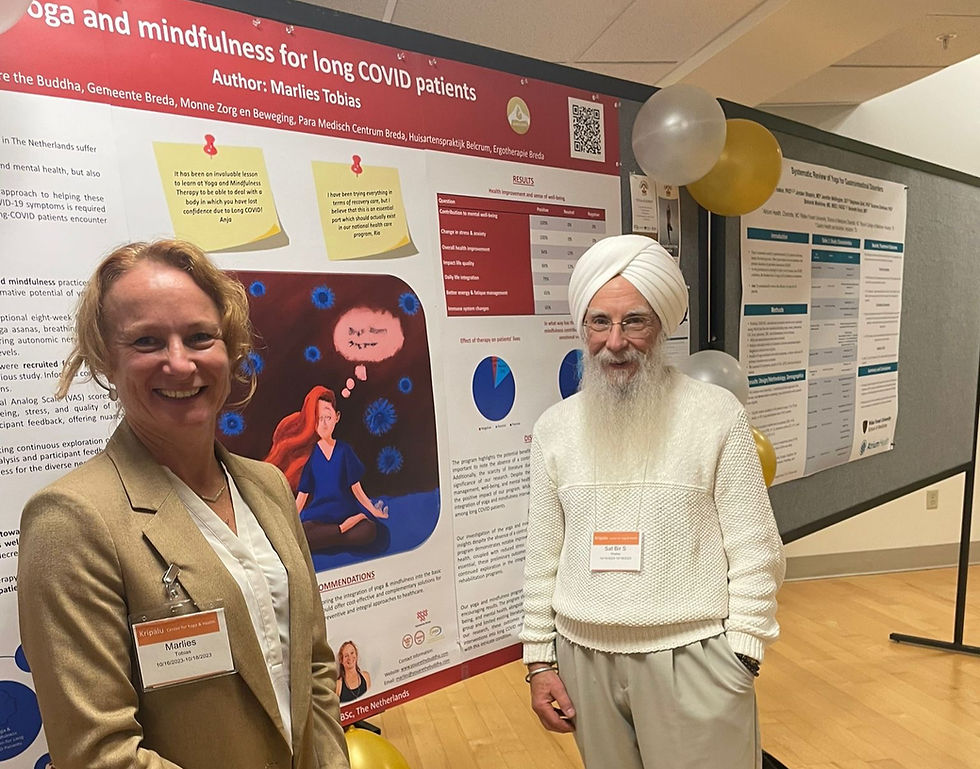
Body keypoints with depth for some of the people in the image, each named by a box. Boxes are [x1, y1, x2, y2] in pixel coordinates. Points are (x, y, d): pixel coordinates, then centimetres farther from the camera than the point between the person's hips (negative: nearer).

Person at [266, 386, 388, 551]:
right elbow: (302, 495, 8)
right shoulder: (309, 454, 5)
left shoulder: (344, 450, 5)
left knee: (369, 530, -31)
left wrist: (374, 511, -1)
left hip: (345, 512, -1)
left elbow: (356, 488, 6)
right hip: (317, 516, 1)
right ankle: (343, 528, -14)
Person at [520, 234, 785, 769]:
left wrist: (741, 657, -6)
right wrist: (540, 659, 5)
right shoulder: (554, 428, -1)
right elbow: (543, 556, 3)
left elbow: (754, 553, -5)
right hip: (584, 657, 3)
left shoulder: (717, 415, -10)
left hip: (691, 656, -2)